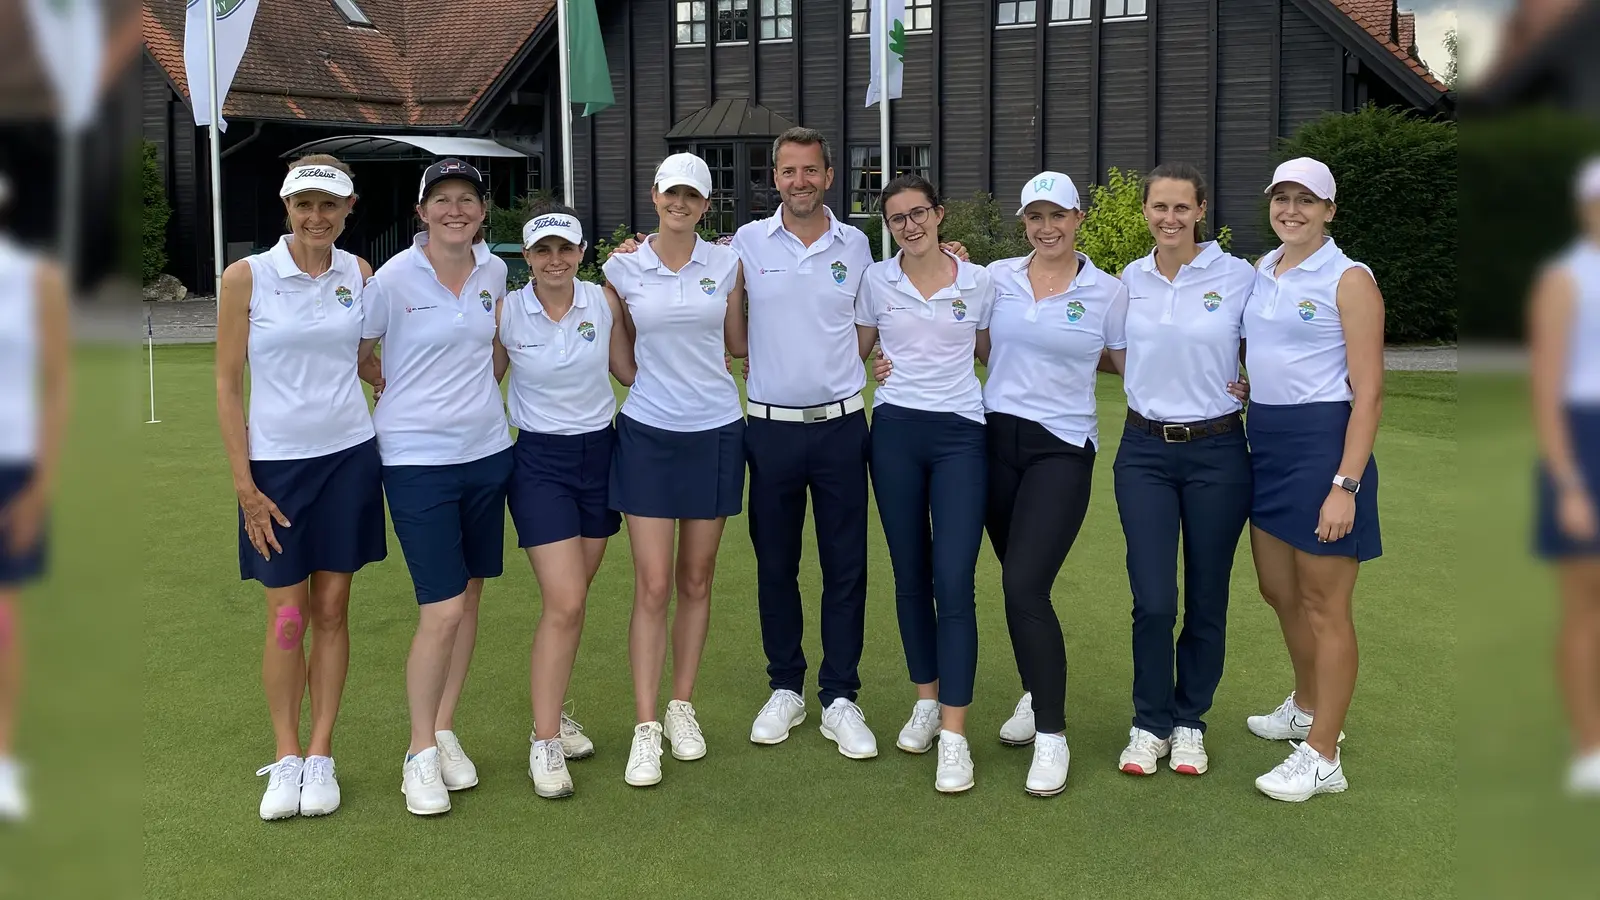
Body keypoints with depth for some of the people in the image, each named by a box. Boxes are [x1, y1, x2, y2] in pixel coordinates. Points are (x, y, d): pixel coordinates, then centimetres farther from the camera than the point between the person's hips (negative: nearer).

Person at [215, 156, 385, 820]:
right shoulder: (247, 277, -6)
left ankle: (320, 756, 16)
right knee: (287, 616, 1)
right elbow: (227, 385, -4)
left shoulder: (358, 273, 4)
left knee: (332, 609, 7)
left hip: (349, 458, 3)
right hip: (276, 465, -2)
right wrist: (244, 486, -8)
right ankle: (285, 759, 16)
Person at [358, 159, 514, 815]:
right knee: (441, 610, -9)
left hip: (487, 451, 5)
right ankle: (420, 754, 8)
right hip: (417, 458, -5)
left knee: (469, 596, 10)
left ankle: (445, 731, 25)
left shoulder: (494, 272, 4)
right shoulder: (393, 279, -11)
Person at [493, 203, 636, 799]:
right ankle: (544, 743, -2)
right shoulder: (505, 312, -9)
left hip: (600, 453, 3)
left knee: (571, 599, 11)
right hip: (539, 461, -3)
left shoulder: (604, 301, -2)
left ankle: (551, 713, 28)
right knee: (564, 603, -12)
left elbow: (629, 371, 6)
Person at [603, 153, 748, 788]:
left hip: (715, 431, 2)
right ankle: (646, 728, 0)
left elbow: (737, 344, 11)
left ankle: (682, 707, 23)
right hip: (648, 431, -2)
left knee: (696, 580, 10)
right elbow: (620, 354, 10)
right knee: (653, 586, -5)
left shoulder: (726, 264, 3)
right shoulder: (623, 268, -1)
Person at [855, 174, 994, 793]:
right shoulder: (876, 280, 5)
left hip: (960, 435, -2)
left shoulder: (978, 282, 3)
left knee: (954, 583, -10)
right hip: (896, 433, 2)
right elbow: (853, 351, 16)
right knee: (911, 576, 8)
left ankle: (954, 735, -7)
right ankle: (926, 702, 26)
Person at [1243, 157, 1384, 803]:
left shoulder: (1348, 280, -11)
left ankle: (1321, 756, 8)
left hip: (1322, 440, -8)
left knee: (1323, 605, 0)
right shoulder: (1260, 272, 10)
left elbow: (1369, 391, -15)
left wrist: (1346, 485, -21)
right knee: (1278, 590, 19)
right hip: (1264, 439, 8)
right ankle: (1307, 707, 41)